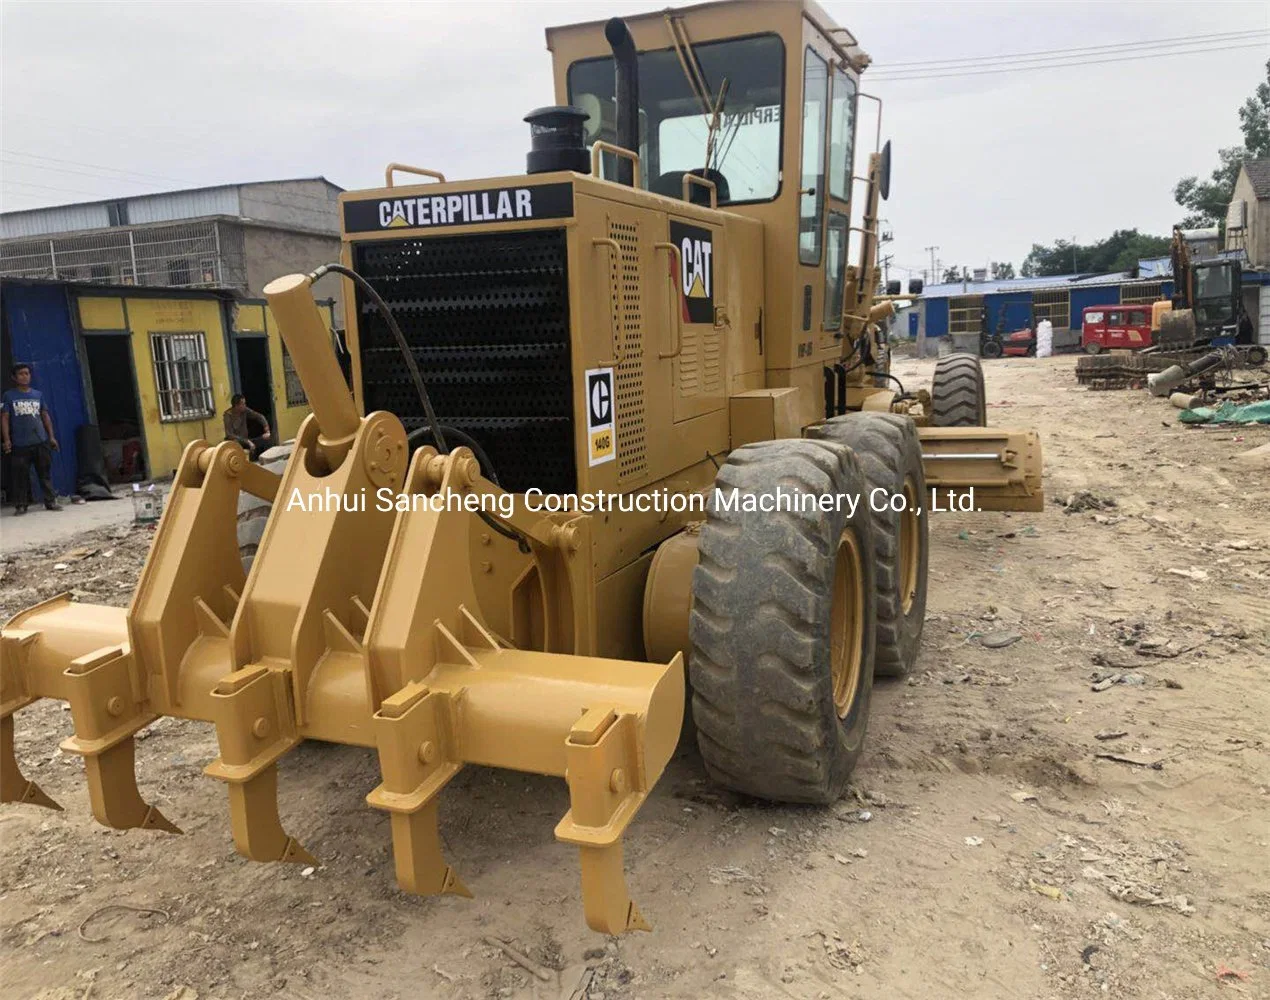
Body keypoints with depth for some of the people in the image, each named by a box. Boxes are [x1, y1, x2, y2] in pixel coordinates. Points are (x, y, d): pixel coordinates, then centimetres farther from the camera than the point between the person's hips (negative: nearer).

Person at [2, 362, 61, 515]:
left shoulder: (38, 394, 12)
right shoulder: (9, 396, 4)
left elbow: (45, 416, 14)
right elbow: (5, 418, 2)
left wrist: (51, 436, 9)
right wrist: (7, 439, -6)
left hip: (41, 442, 2)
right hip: (20, 444, -2)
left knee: (45, 474, 4)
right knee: (21, 476, 1)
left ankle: (51, 501, 8)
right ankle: (20, 505, 7)